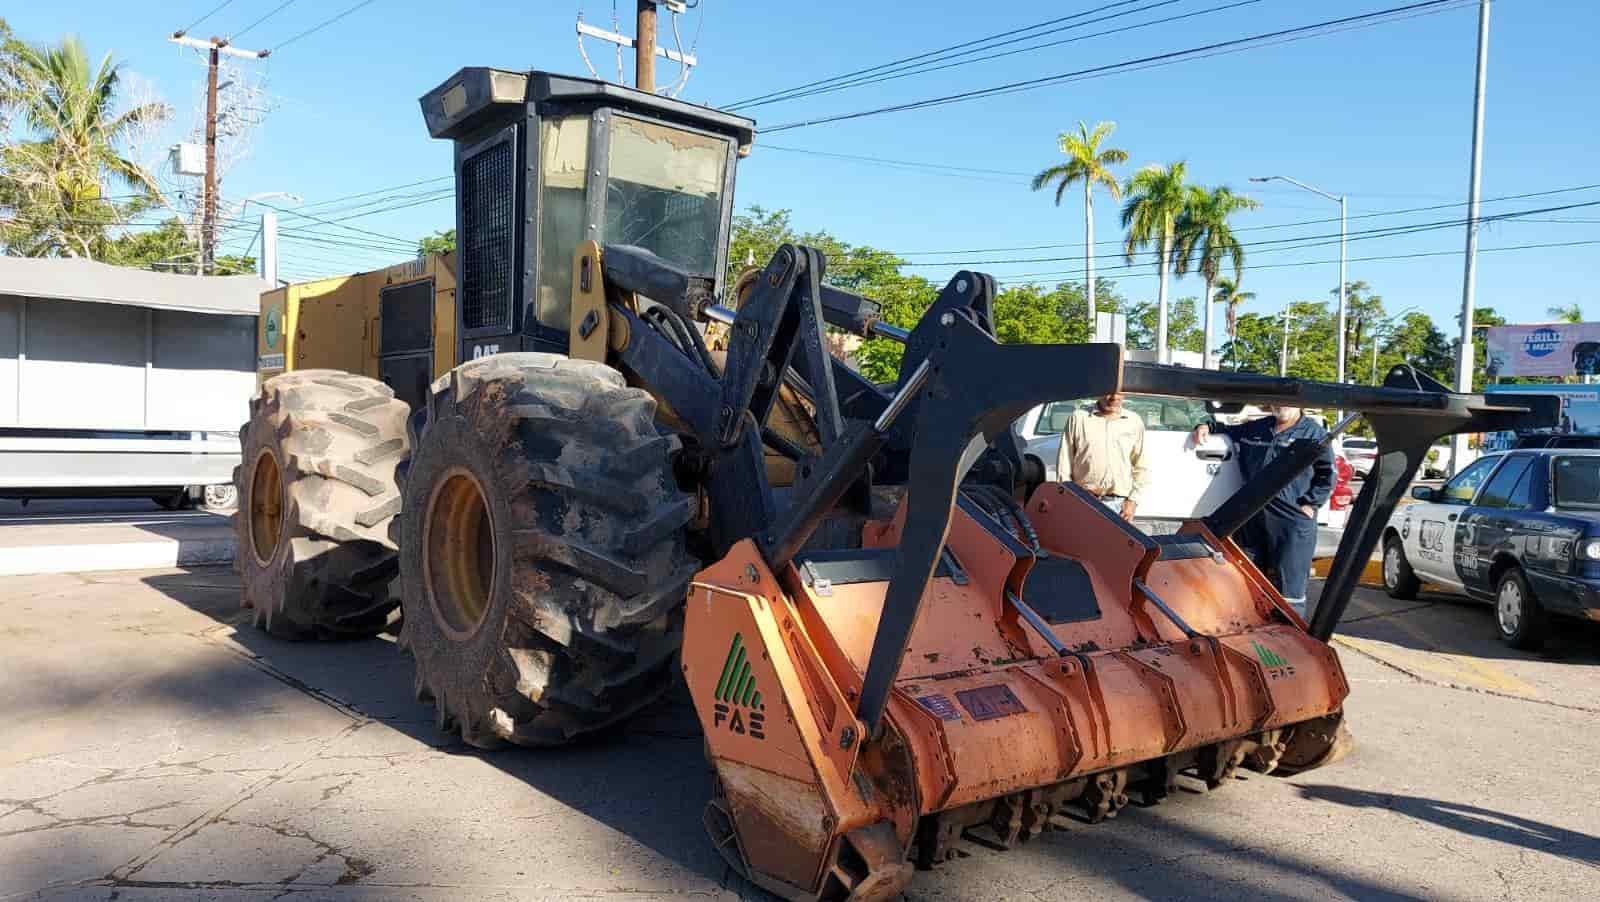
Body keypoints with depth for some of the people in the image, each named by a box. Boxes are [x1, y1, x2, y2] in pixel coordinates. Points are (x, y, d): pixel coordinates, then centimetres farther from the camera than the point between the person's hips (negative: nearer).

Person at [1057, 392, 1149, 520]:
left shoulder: (1135, 422, 11)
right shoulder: (1078, 418, 6)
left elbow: (1141, 468, 13)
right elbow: (1064, 463, 6)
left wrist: (1133, 500, 3)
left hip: (1119, 504, 1)